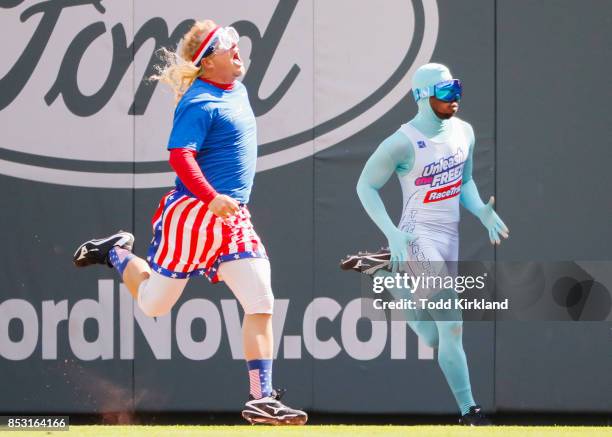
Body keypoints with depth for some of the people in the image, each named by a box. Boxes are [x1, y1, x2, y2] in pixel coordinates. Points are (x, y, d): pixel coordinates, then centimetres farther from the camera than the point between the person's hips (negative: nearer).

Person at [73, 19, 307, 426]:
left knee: (261, 303, -5)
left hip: (233, 219, 7)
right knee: (153, 303, 7)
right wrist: (211, 198, -36)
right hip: (193, 217, -7)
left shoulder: (237, 90, 12)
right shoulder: (200, 103, -15)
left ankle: (261, 399, -3)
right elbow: (181, 155, -25)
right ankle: (118, 254, 36)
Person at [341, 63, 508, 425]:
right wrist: (393, 234, -18)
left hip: (451, 238, 7)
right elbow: (366, 185, -8)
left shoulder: (464, 132, 5)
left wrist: (482, 212, -2)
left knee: (434, 337, 9)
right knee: (451, 328, -20)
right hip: (419, 239, -7)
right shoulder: (404, 143, -16)